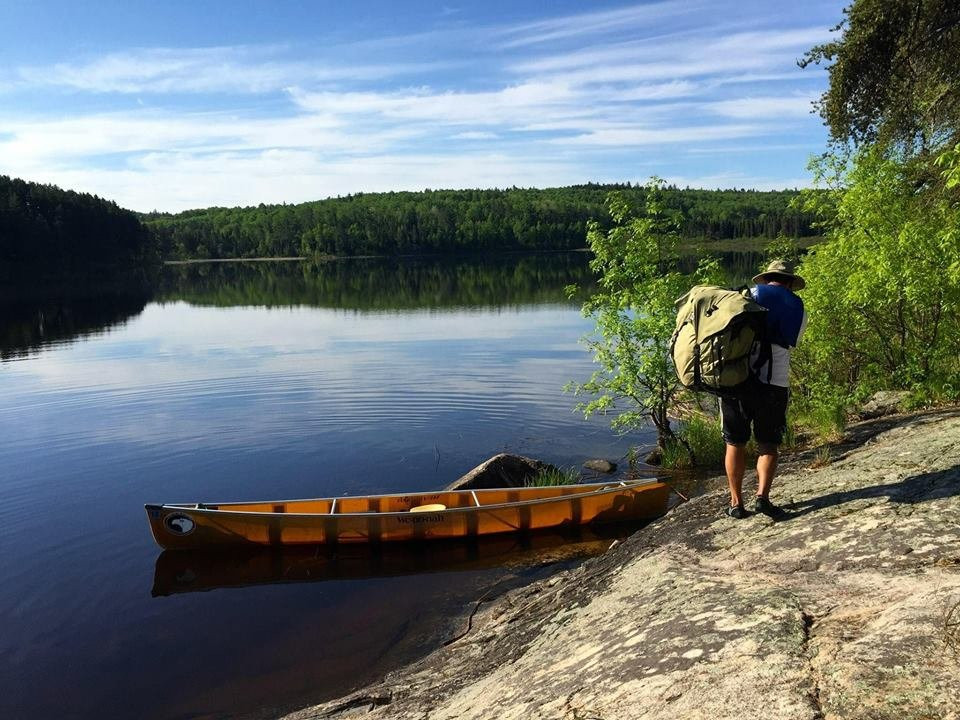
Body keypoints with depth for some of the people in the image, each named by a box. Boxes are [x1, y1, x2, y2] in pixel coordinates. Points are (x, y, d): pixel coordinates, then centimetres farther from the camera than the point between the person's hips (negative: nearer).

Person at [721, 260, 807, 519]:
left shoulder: (750, 295, 6)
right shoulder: (799, 311, 13)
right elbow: (788, 344, 13)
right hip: (774, 383, 1)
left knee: (735, 443, 11)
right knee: (768, 445, 15)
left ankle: (736, 503, 12)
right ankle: (762, 495, -3)